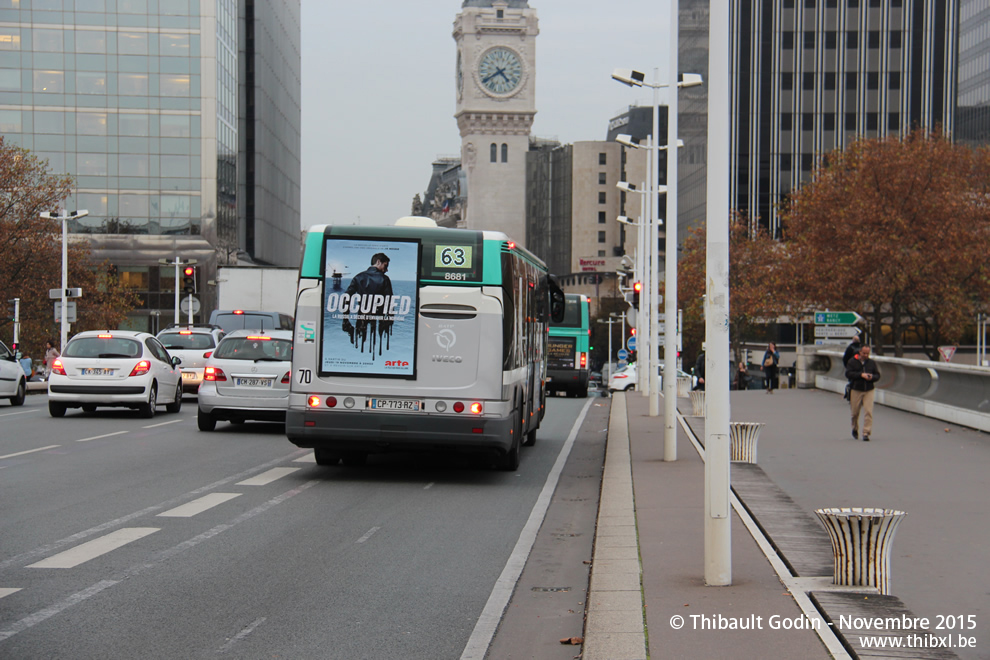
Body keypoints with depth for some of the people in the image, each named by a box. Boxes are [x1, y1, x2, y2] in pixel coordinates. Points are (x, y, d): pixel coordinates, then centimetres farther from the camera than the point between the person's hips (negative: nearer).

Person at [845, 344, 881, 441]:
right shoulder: (852, 361, 0)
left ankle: (866, 433, -10)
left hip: (868, 390, 1)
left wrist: (872, 377, -12)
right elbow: (848, 373, -10)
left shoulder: (872, 363, 9)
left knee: (868, 412, -11)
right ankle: (855, 429, 34)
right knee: (855, 412, 8)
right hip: (856, 390, -1)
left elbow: (877, 375, 11)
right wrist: (861, 375, -19)